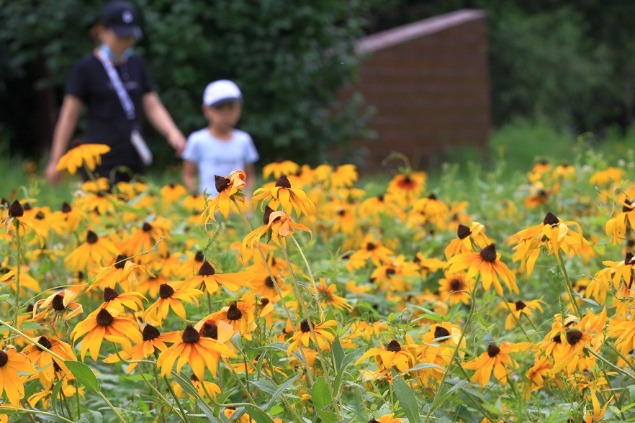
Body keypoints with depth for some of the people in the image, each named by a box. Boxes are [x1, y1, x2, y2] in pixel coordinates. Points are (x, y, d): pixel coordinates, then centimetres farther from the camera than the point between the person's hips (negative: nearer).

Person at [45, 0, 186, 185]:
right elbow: (69, 116, 0)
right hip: (101, 162, -5)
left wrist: (172, 133, -9)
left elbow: (154, 107, 11)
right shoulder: (86, 67, -1)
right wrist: (55, 161, 0)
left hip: (133, 160, 5)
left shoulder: (137, 65, 14)